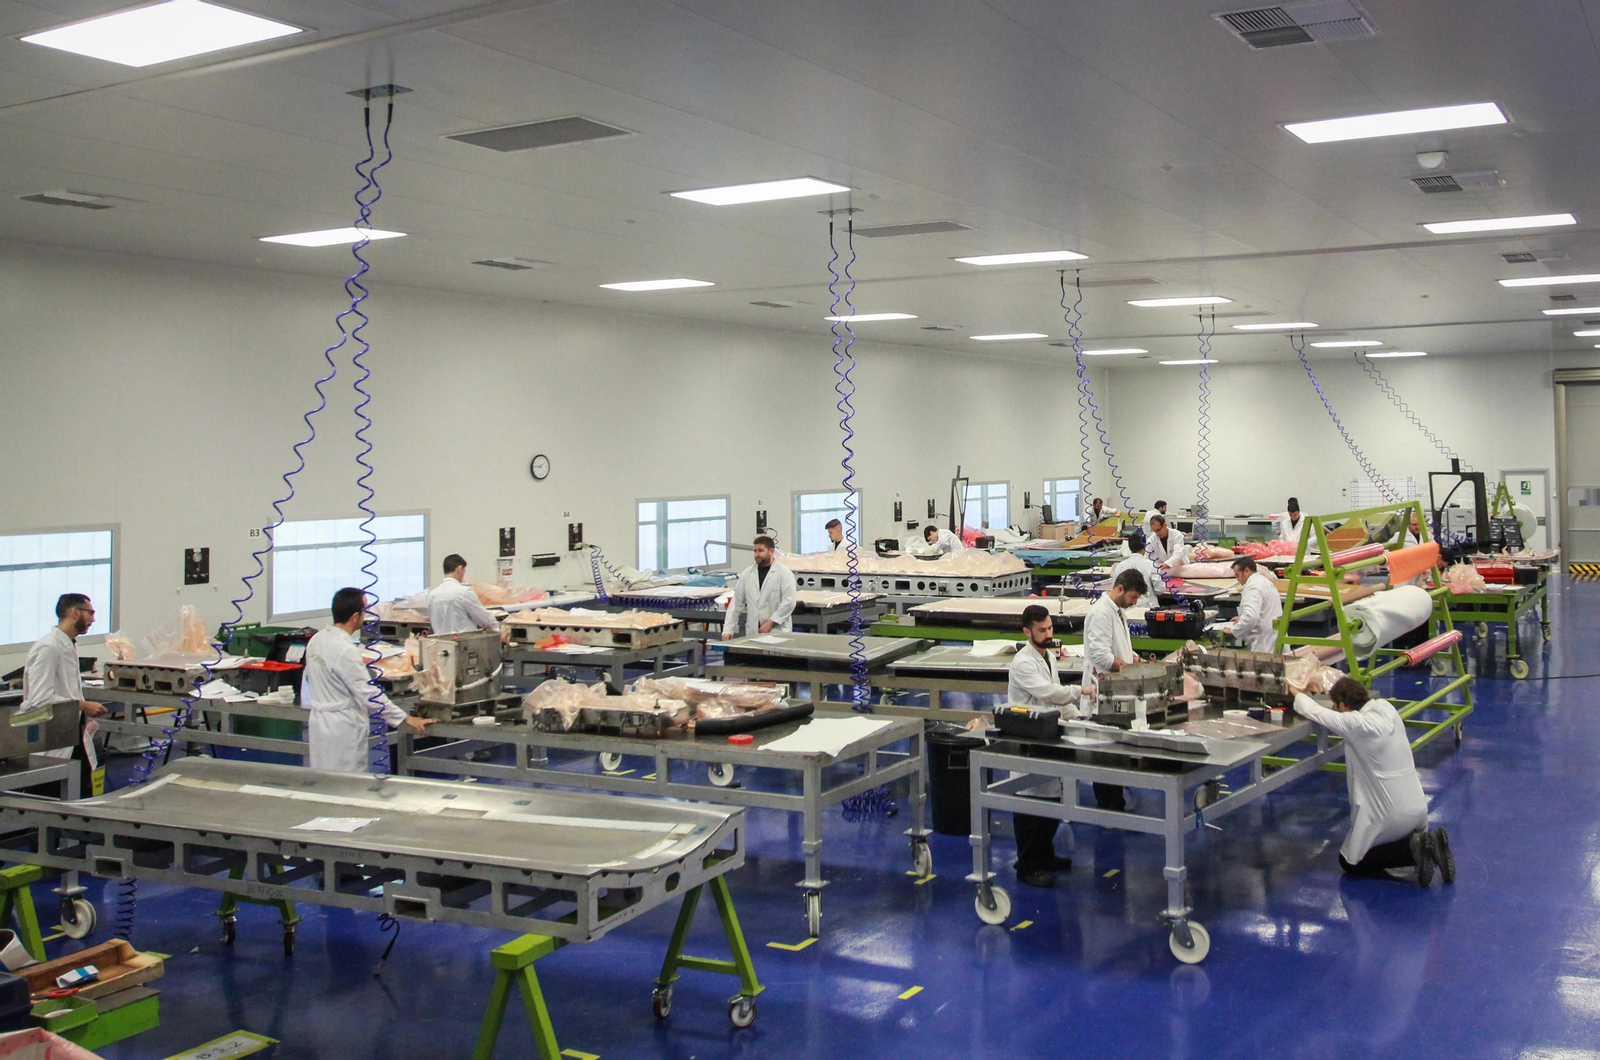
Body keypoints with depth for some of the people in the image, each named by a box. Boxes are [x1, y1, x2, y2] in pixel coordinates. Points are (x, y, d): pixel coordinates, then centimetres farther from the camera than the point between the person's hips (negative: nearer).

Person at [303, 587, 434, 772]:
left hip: (319, 720, 9)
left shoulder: (316, 640, 3)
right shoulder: (345, 651, -22)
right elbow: (370, 695, -21)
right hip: (343, 729, -9)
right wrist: (406, 719, -16)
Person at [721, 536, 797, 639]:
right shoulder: (747, 574, 9)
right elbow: (736, 602, 9)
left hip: (777, 632, -4)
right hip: (753, 633, 4)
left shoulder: (784, 573, -3)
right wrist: (728, 630, 2)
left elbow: (789, 602, -10)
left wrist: (770, 622, -15)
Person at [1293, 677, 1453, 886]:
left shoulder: (1355, 724, -22)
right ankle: (1430, 842, 4)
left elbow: (1310, 710, -12)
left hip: (1392, 817, -8)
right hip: (1418, 810, 8)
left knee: (1350, 863, 13)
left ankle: (1413, 848, -7)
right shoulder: (1385, 707, -2)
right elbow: (1355, 695, 19)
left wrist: (1298, 693, 8)